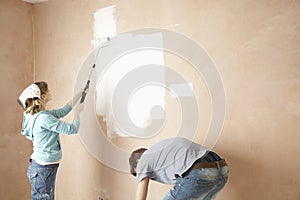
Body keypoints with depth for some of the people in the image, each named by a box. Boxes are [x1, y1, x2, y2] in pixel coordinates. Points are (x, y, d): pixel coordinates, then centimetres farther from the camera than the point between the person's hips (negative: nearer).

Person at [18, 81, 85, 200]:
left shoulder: (38, 114, 7)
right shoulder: (43, 118, -21)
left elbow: (62, 112, 18)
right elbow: (72, 129, -17)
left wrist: (79, 95, 19)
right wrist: (77, 111, 0)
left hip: (47, 166, 10)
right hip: (43, 168, -10)